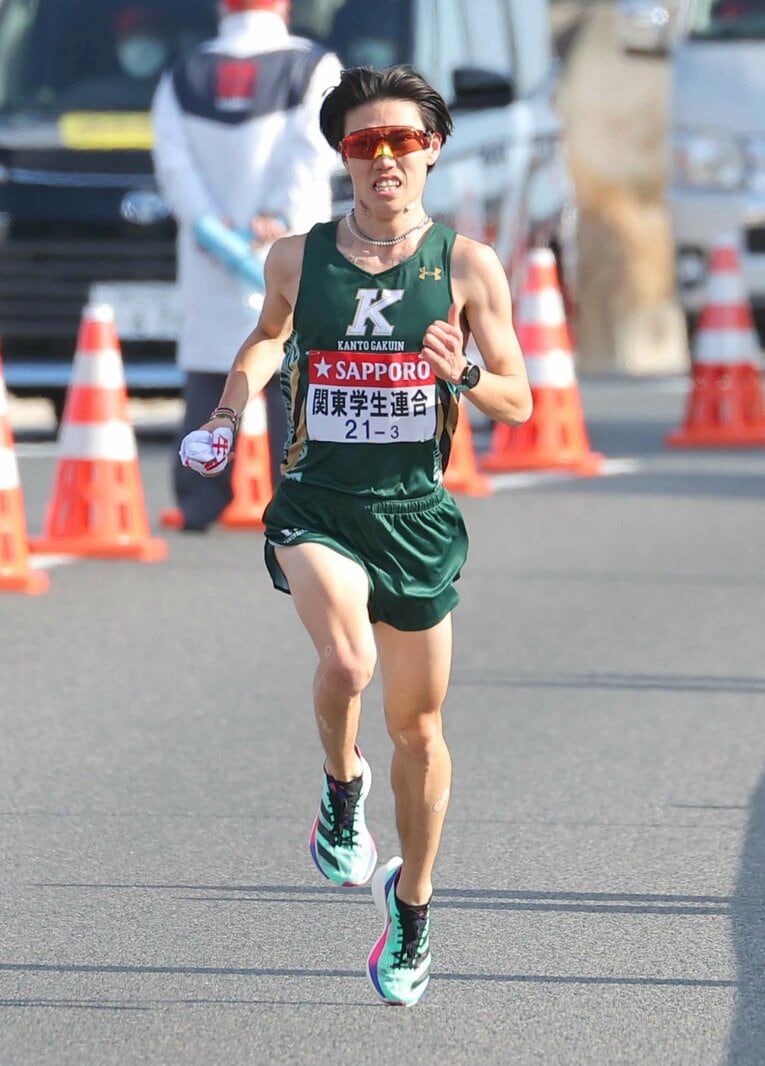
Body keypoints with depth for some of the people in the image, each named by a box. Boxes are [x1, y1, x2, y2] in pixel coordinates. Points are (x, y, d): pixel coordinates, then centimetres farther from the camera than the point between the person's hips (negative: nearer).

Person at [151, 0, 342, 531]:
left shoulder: (183, 78, 12)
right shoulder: (313, 68, 4)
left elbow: (173, 160, -1)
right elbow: (312, 151, -10)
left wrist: (207, 220, -10)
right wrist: (281, 217, -17)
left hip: (209, 255, 2)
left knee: (206, 386, 5)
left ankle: (200, 501, 1)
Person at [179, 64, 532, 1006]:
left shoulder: (467, 266, -2)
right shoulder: (297, 259, 0)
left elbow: (518, 405, 1)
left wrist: (462, 373, -19)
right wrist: (230, 409, 7)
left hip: (416, 513, 1)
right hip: (317, 503, -1)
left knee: (419, 726, 11)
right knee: (347, 661, -30)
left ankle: (411, 901, 33)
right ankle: (342, 786, 1)